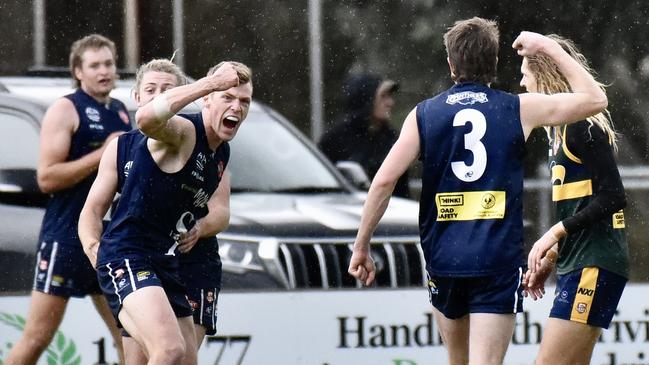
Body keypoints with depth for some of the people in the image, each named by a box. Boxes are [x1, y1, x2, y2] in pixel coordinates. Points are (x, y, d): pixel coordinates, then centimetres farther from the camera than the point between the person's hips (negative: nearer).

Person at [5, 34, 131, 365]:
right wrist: (102, 154, -18)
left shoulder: (120, 112, 14)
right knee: (37, 338, -7)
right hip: (66, 236, -7)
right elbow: (47, 177, -17)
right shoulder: (65, 110, -7)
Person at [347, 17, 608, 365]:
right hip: (499, 261, -3)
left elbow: (384, 180, -3)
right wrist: (548, 47, 18)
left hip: (443, 260, 3)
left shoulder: (423, 115, 4)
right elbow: (595, 99, 11)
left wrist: (361, 246, 5)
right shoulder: (519, 109, 2)